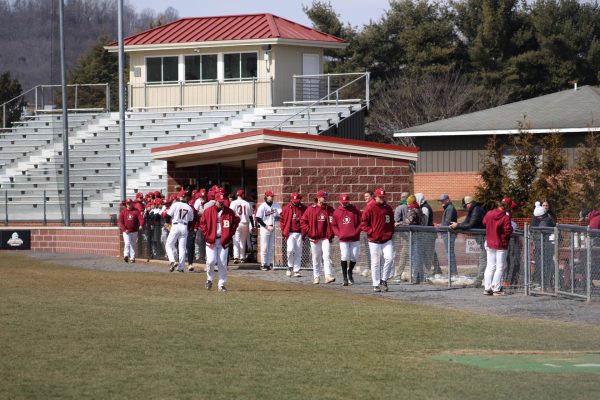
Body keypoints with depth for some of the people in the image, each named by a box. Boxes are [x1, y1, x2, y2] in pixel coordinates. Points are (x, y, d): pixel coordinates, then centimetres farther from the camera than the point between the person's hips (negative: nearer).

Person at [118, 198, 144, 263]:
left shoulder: (136, 211, 2)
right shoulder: (123, 211, 3)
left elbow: (141, 218, -10)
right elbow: (120, 222, -1)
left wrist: (141, 225, -30)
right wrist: (124, 229, -15)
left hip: (134, 231, 1)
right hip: (126, 231, -1)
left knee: (133, 244, 6)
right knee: (127, 243, -18)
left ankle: (132, 257, 12)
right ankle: (126, 255, -24)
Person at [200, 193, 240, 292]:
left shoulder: (230, 212, 3)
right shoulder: (208, 211, 0)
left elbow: (235, 223, 9)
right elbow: (202, 223, 4)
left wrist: (230, 235, 0)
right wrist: (207, 235, -5)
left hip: (224, 241, 1)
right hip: (211, 240, -1)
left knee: (222, 263, 1)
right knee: (211, 261, -11)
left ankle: (221, 284, 8)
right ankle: (209, 279, 13)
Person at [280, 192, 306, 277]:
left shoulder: (303, 208, 3)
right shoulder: (287, 208, 1)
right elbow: (283, 220, 7)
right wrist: (284, 231, 0)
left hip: (299, 233, 1)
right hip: (290, 233, -1)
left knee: (298, 252, 2)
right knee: (290, 250, -14)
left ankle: (296, 270, 8)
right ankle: (290, 267, 9)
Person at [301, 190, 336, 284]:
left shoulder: (330, 209, 5)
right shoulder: (311, 209, 1)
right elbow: (303, 221, 4)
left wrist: (331, 233, -1)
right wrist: (308, 231, -4)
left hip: (326, 237, 0)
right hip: (314, 238, 0)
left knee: (327, 256, -11)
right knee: (316, 258, 6)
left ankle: (328, 276, -17)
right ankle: (316, 277, 14)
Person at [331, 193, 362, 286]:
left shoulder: (355, 210, 1)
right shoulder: (336, 212, 5)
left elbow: (361, 222, 3)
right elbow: (334, 225, 12)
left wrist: (357, 231, -9)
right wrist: (338, 233, -2)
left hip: (354, 238, 0)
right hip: (343, 239, 0)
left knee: (354, 257, 4)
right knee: (344, 257, -12)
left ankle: (350, 272, 33)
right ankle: (345, 278, -5)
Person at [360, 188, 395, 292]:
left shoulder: (388, 208, 11)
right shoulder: (370, 209, -3)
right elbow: (363, 224, -3)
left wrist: (391, 232, 8)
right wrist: (371, 232, -12)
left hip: (387, 240, 3)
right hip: (374, 241, -3)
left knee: (389, 258, -13)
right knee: (375, 263, 1)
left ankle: (383, 280, 4)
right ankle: (376, 284, 9)